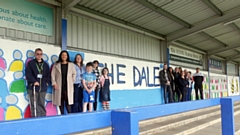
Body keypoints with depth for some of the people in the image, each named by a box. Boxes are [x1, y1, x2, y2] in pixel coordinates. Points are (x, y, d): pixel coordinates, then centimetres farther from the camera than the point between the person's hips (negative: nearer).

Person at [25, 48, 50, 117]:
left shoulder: (45, 64, 15)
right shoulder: (30, 63, 5)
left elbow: (48, 75, 16)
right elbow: (28, 74, -3)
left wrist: (47, 82, 0)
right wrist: (34, 81, -13)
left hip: (43, 88, 3)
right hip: (33, 87, -3)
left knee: (42, 104, 7)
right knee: (34, 105, -3)